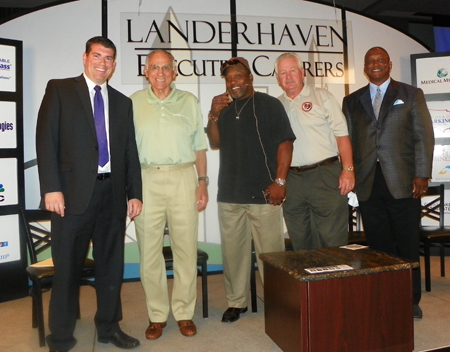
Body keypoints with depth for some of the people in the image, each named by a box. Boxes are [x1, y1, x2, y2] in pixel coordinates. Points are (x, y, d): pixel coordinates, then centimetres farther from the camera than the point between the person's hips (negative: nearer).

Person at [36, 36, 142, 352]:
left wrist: (135, 193, 8)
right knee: (68, 265, 6)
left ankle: (109, 327, 29)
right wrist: (51, 187, -12)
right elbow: (46, 139, -4)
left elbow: (130, 151, 14)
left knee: (111, 264, 12)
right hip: (74, 192, -3)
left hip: (113, 192, 4)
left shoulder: (122, 102, 16)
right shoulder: (59, 89, 5)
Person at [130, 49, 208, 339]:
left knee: (186, 248, 3)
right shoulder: (134, 102, 9)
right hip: (146, 179, 0)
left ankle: (184, 312, 18)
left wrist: (202, 182, 4)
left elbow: (200, 146, 11)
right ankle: (157, 315, 19)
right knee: (149, 250, 4)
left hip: (183, 177, 0)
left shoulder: (189, 102, 10)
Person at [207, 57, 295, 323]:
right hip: (229, 194, 5)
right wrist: (213, 116, -5)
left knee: (270, 251, 1)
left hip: (263, 193, -4)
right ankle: (236, 302, 22)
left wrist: (279, 181, -12)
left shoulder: (269, 105, 2)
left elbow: (285, 143, -4)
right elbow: (215, 144, 11)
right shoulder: (224, 109, 16)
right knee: (233, 250, 8)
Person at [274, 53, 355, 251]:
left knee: (333, 240, -2)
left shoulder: (322, 96, 4)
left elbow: (341, 134, -2)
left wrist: (348, 169, -11)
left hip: (325, 175, -3)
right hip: (291, 180, 4)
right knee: (300, 242, 12)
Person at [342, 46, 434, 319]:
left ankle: (411, 300, 20)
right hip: (368, 184, 1)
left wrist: (422, 174, -7)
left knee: (408, 244, 5)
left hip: (403, 182, -1)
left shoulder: (411, 95, 10)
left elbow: (423, 136, 2)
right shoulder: (352, 101, 14)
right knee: (379, 246, 5)